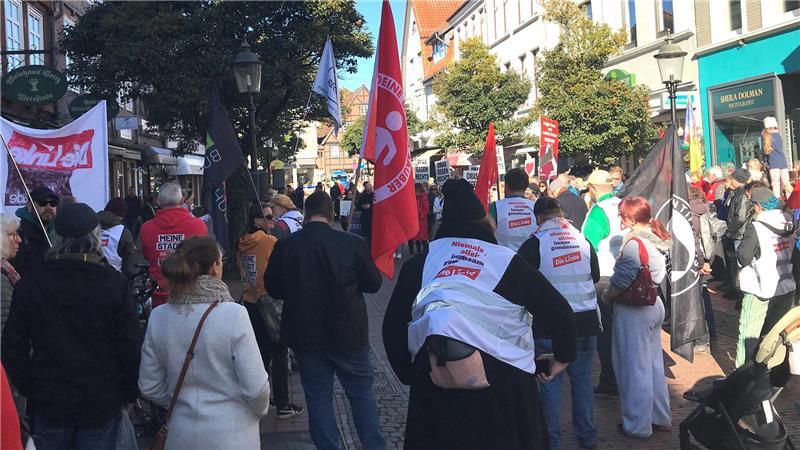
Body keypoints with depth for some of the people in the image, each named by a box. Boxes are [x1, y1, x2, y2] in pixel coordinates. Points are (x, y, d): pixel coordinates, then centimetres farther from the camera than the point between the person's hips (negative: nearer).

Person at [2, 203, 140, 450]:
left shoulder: (30, 283, -6)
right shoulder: (116, 283, -11)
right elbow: (130, 346, -9)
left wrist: (28, 390, 12)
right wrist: (130, 393, 4)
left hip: (49, 403, 1)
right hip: (102, 402, -1)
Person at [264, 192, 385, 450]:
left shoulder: (285, 246, -11)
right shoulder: (352, 243, -15)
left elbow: (272, 288, 2)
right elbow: (373, 283, -4)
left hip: (305, 334, 1)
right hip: (348, 333, -1)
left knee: (318, 398, 12)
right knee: (362, 393, 15)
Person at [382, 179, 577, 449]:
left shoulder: (418, 264, 4)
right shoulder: (508, 262, -1)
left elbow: (393, 326, 3)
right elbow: (560, 313, -2)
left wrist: (409, 375, 14)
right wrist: (563, 357, 14)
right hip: (502, 384, -1)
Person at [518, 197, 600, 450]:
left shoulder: (533, 244, -11)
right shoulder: (582, 239, 1)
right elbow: (596, 276, 14)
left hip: (549, 325, -3)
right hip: (586, 322, 3)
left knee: (551, 381, 7)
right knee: (583, 379, 14)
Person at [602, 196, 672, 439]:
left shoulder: (634, 243, -21)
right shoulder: (656, 241, 5)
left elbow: (622, 280, -22)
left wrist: (606, 295, -8)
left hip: (633, 311, -9)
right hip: (654, 306, 9)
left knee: (634, 367, 3)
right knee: (653, 363, 19)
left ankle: (637, 425, 15)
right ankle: (661, 418, 31)